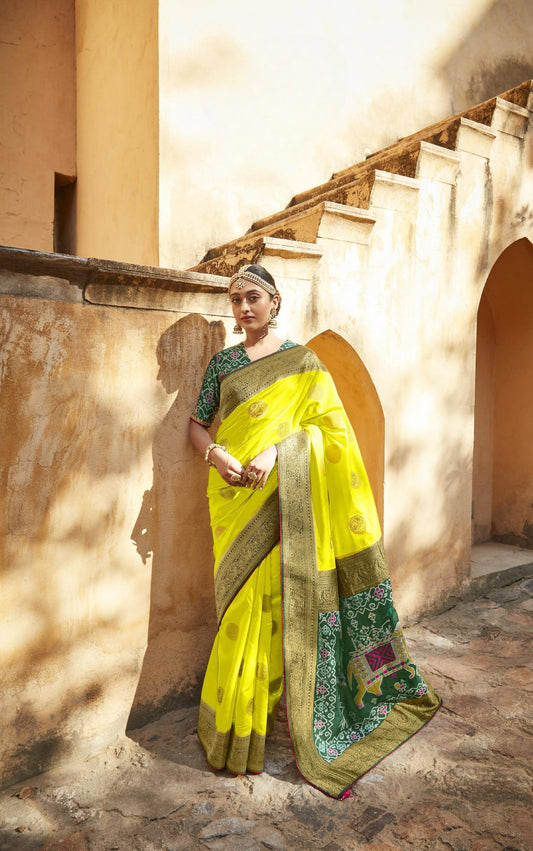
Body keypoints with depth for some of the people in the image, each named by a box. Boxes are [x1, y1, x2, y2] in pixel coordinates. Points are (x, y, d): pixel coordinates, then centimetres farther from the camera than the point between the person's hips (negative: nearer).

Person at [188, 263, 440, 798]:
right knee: (243, 602, 4)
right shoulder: (223, 363, 12)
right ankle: (237, 720, 22)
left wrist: (274, 450, -19)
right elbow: (197, 423, 10)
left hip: (283, 499, -1)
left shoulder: (302, 362, 5)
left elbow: (325, 423, -4)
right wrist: (216, 453, -11)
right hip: (235, 499, 2)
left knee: (277, 598, 1)